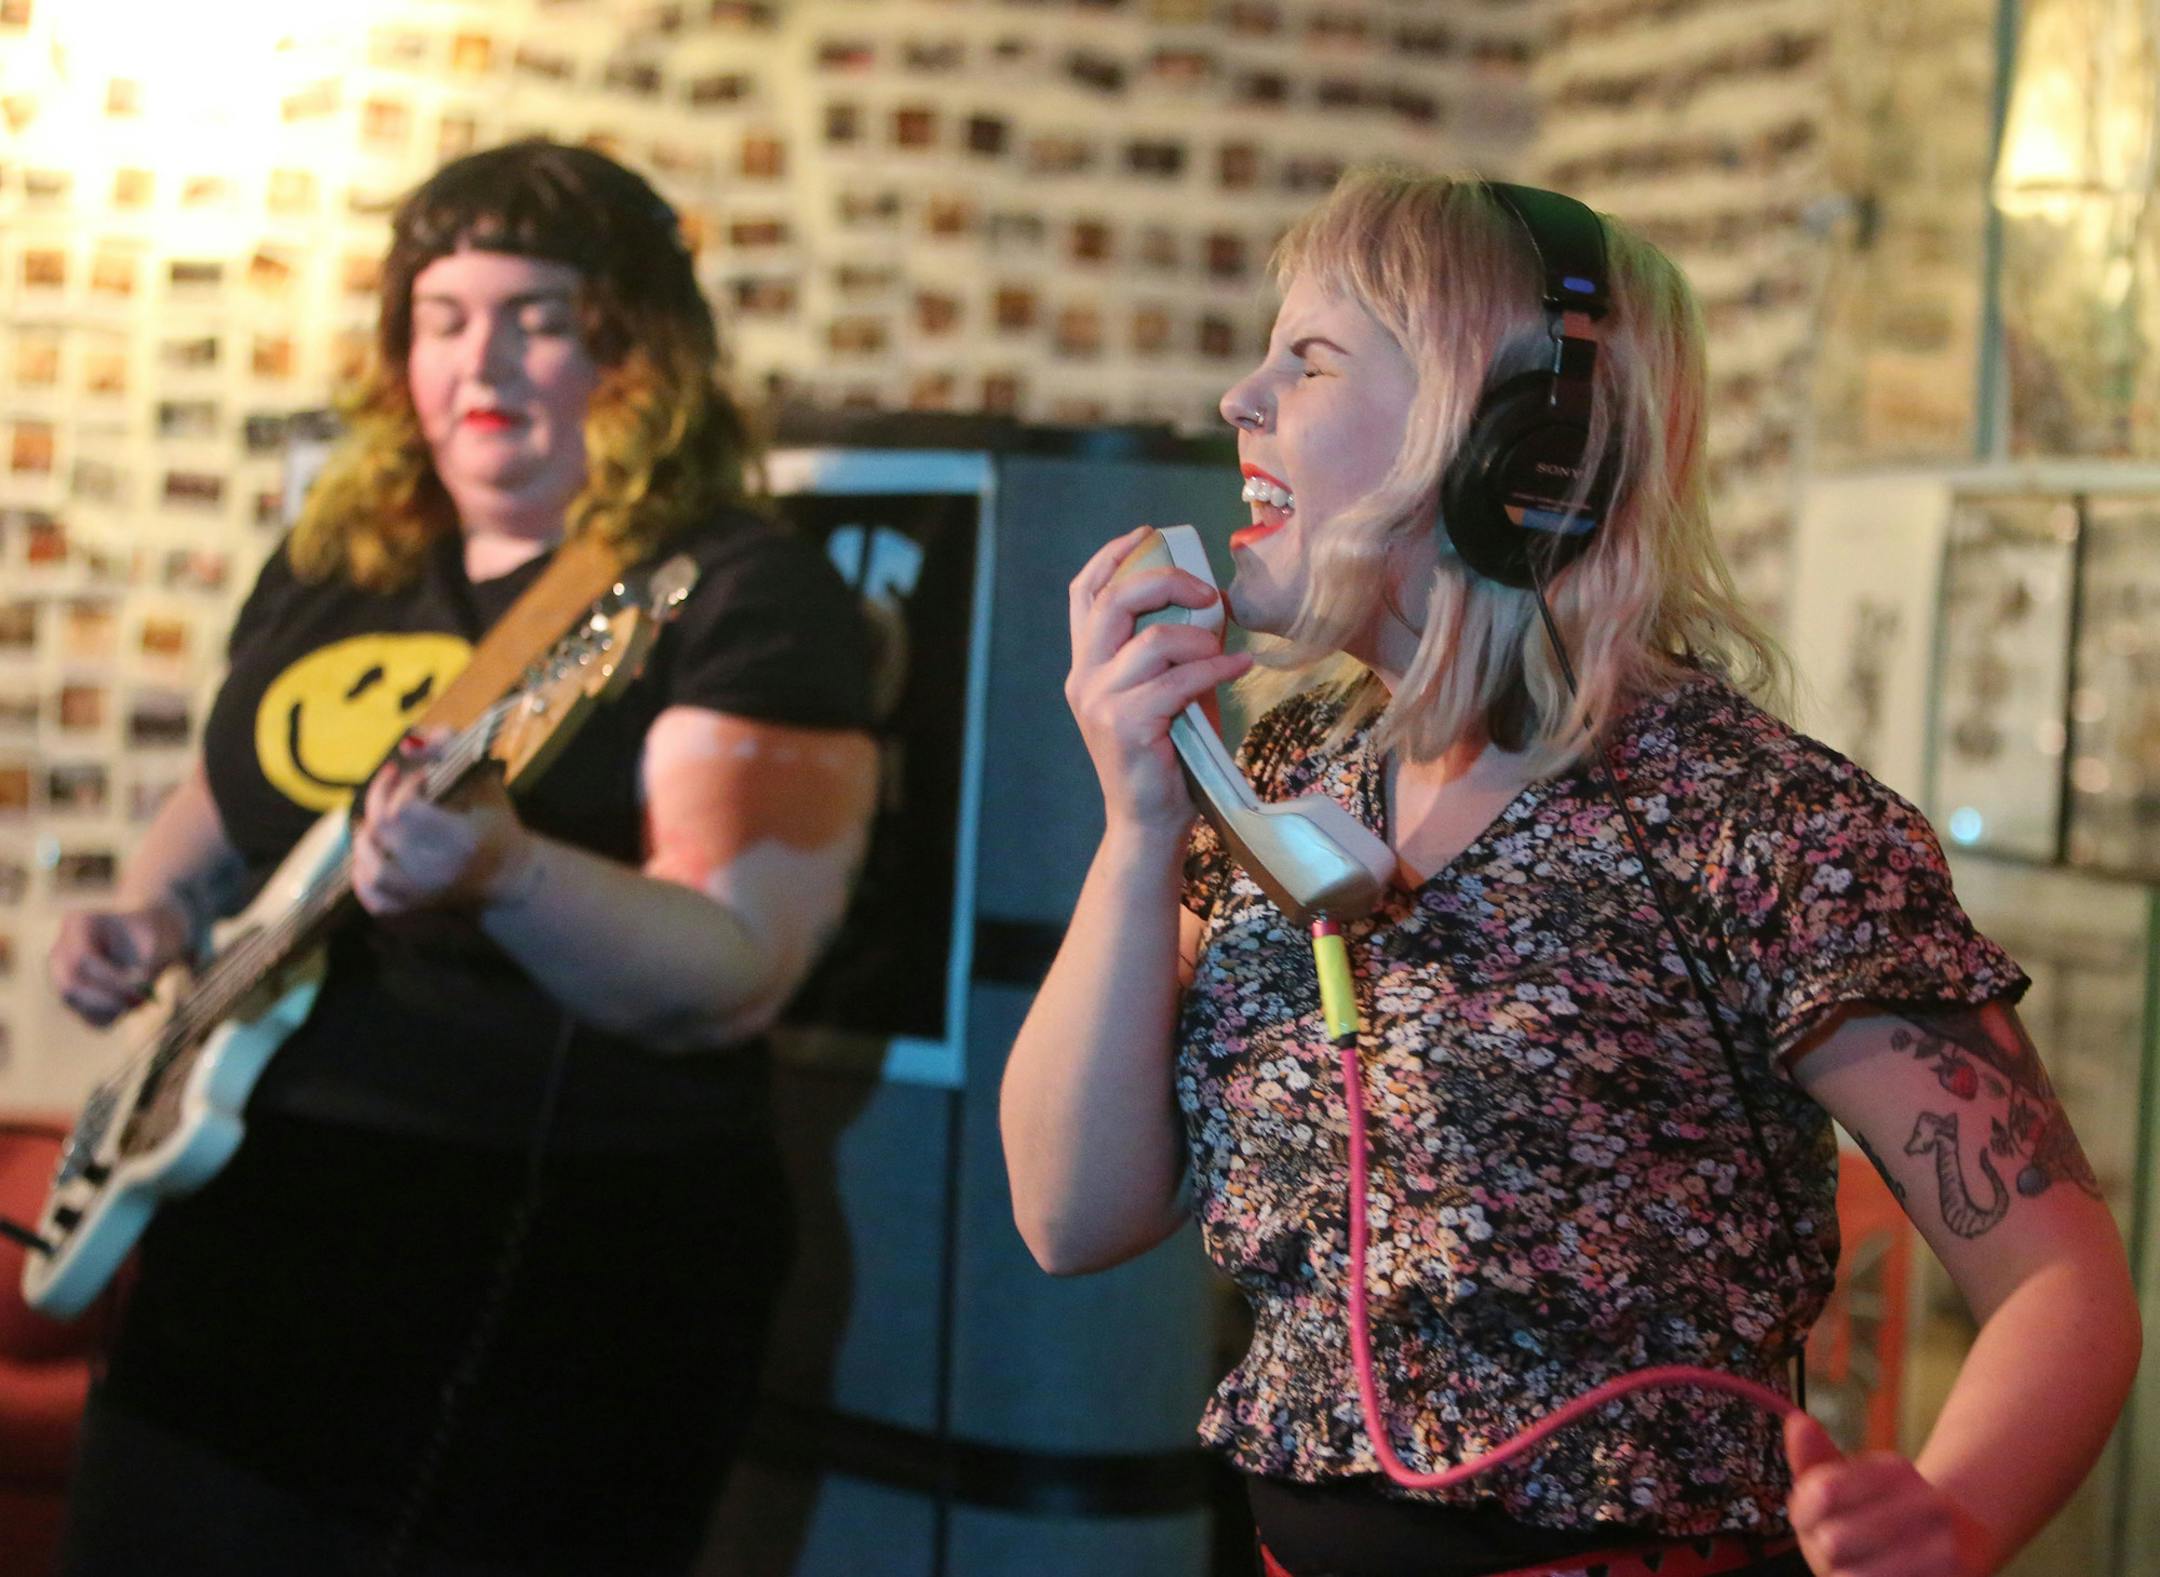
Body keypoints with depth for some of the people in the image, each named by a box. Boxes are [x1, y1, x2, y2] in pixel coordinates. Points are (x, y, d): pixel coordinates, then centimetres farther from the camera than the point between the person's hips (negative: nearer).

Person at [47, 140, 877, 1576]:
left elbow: (731, 973, -23)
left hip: (550, 1299, -7)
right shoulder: (333, 563, 10)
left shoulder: (747, 596, -12)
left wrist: (503, 874, -40)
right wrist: (147, 916, 4)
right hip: (235, 1237, 7)